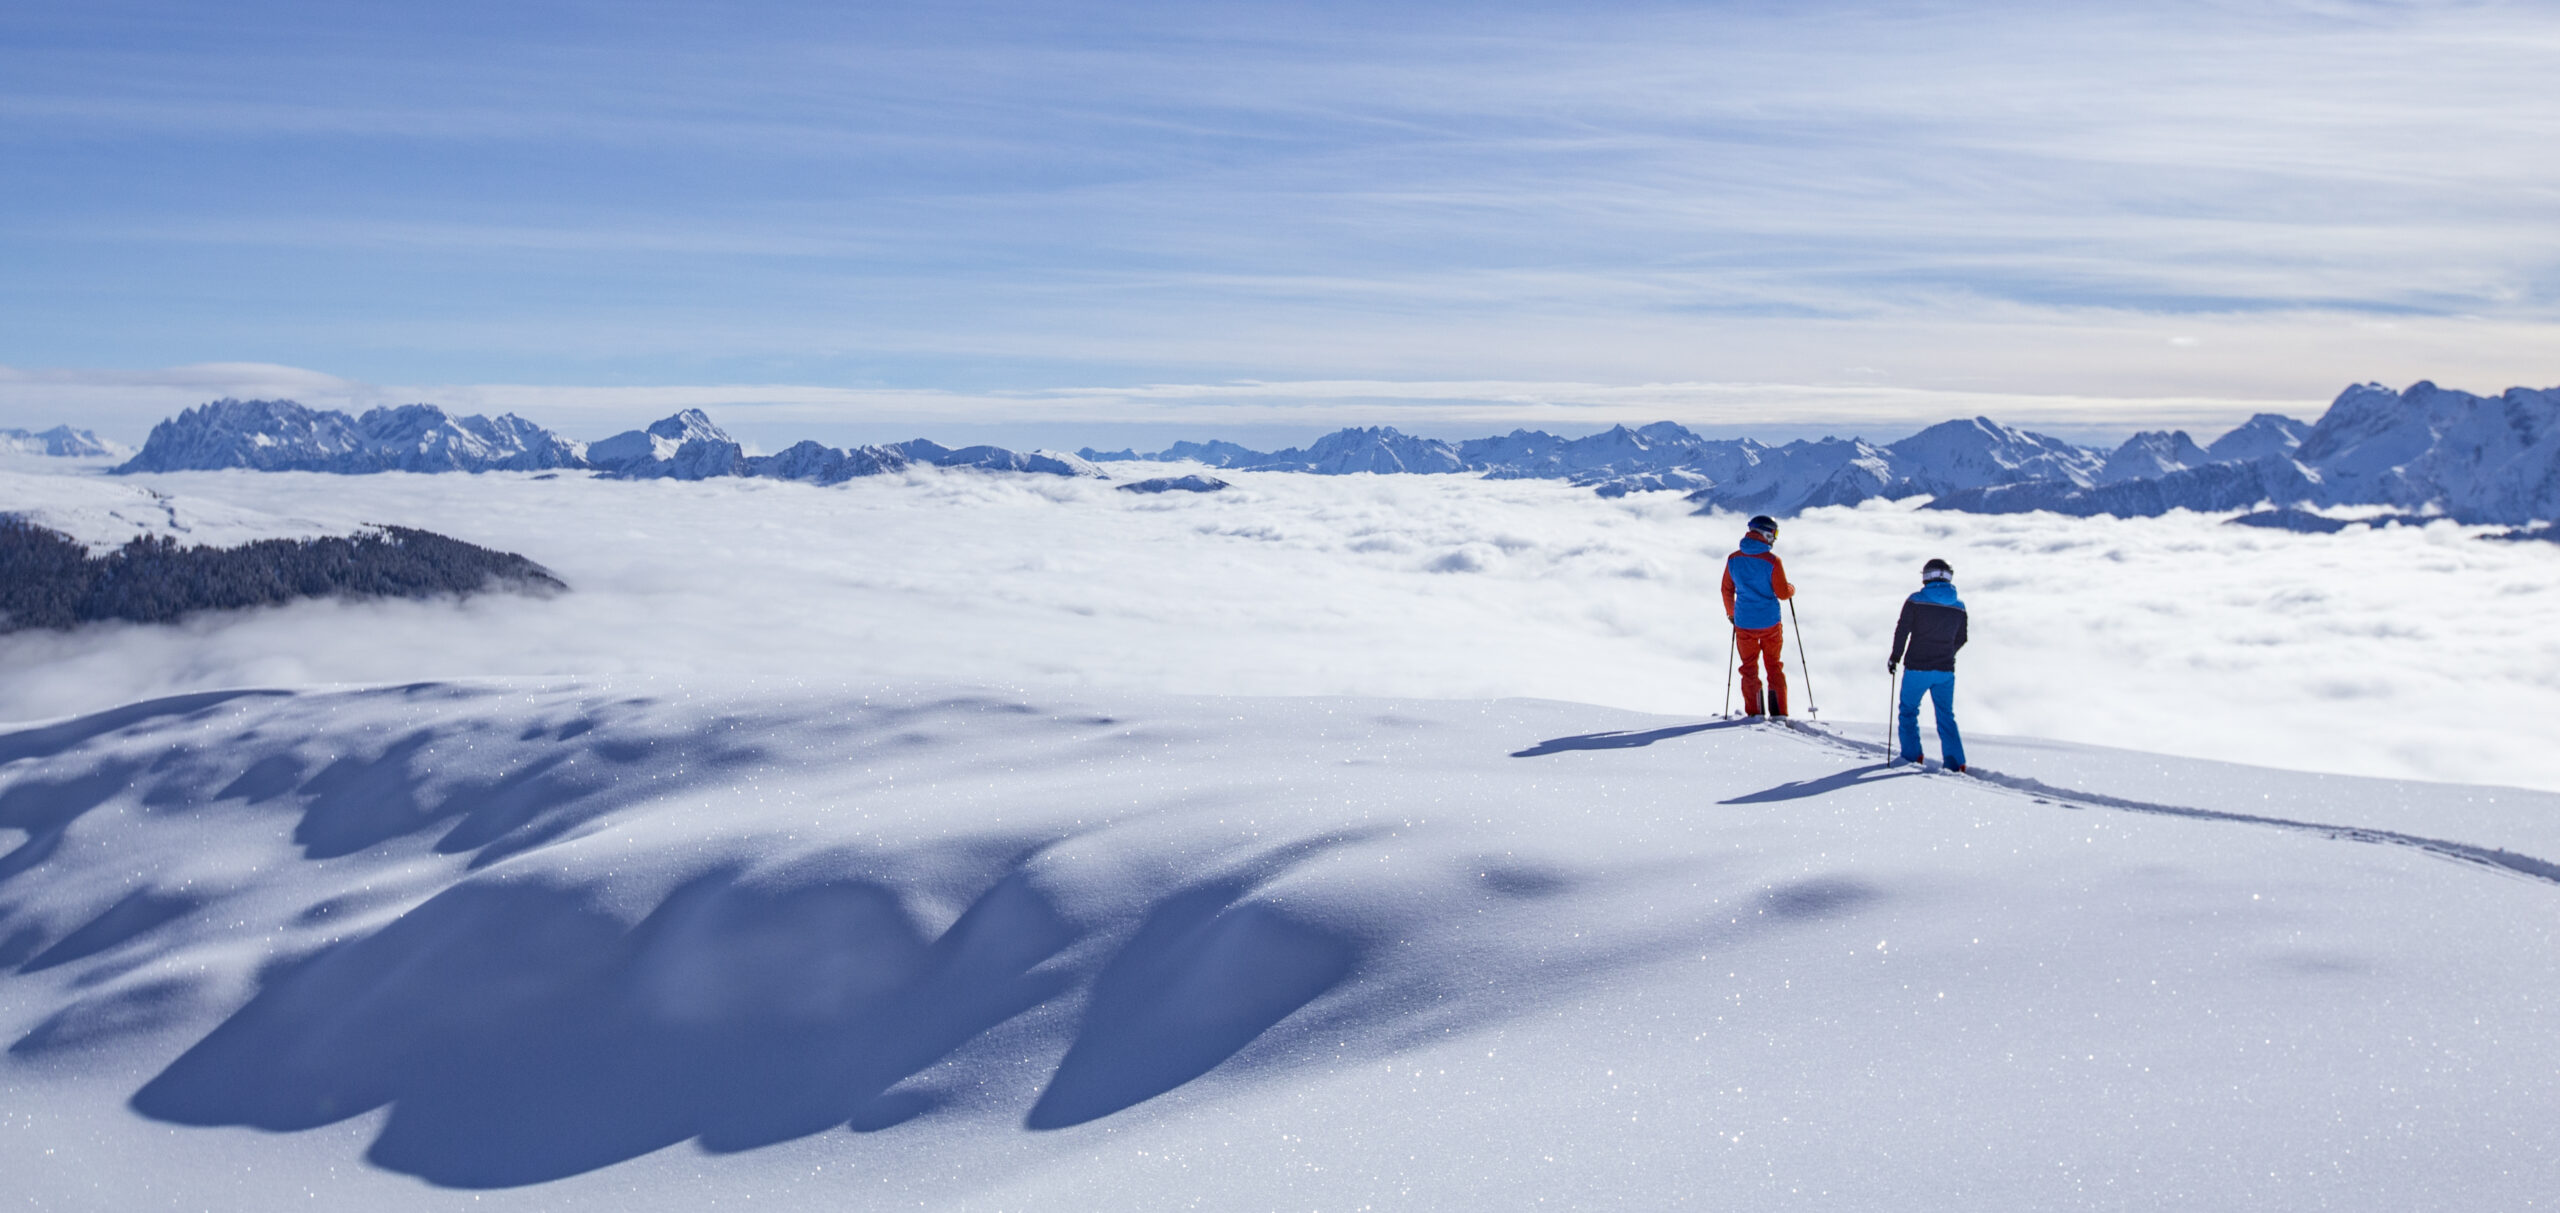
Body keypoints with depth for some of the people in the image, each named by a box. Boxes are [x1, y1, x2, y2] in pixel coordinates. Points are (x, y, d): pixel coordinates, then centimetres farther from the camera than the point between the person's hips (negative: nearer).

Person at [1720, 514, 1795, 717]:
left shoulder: (1733, 559, -3)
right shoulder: (1772, 560, -14)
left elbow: (1727, 590, 6)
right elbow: (1782, 593, -11)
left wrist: (1730, 613, 22)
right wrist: (1792, 589, 12)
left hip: (1744, 623, 2)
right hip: (1770, 623, -2)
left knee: (1749, 668, 13)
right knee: (1774, 666, 13)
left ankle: (1753, 713, 9)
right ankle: (1779, 713, 10)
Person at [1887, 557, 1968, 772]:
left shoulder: (1915, 601, -8)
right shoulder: (1959, 607, 3)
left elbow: (1902, 631, -7)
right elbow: (1961, 639, 13)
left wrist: (1895, 657, 4)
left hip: (1917, 668, -3)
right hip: (1946, 670, 3)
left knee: (1909, 710, 14)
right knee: (1946, 716, 11)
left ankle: (1911, 755, 11)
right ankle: (1955, 762, 5)